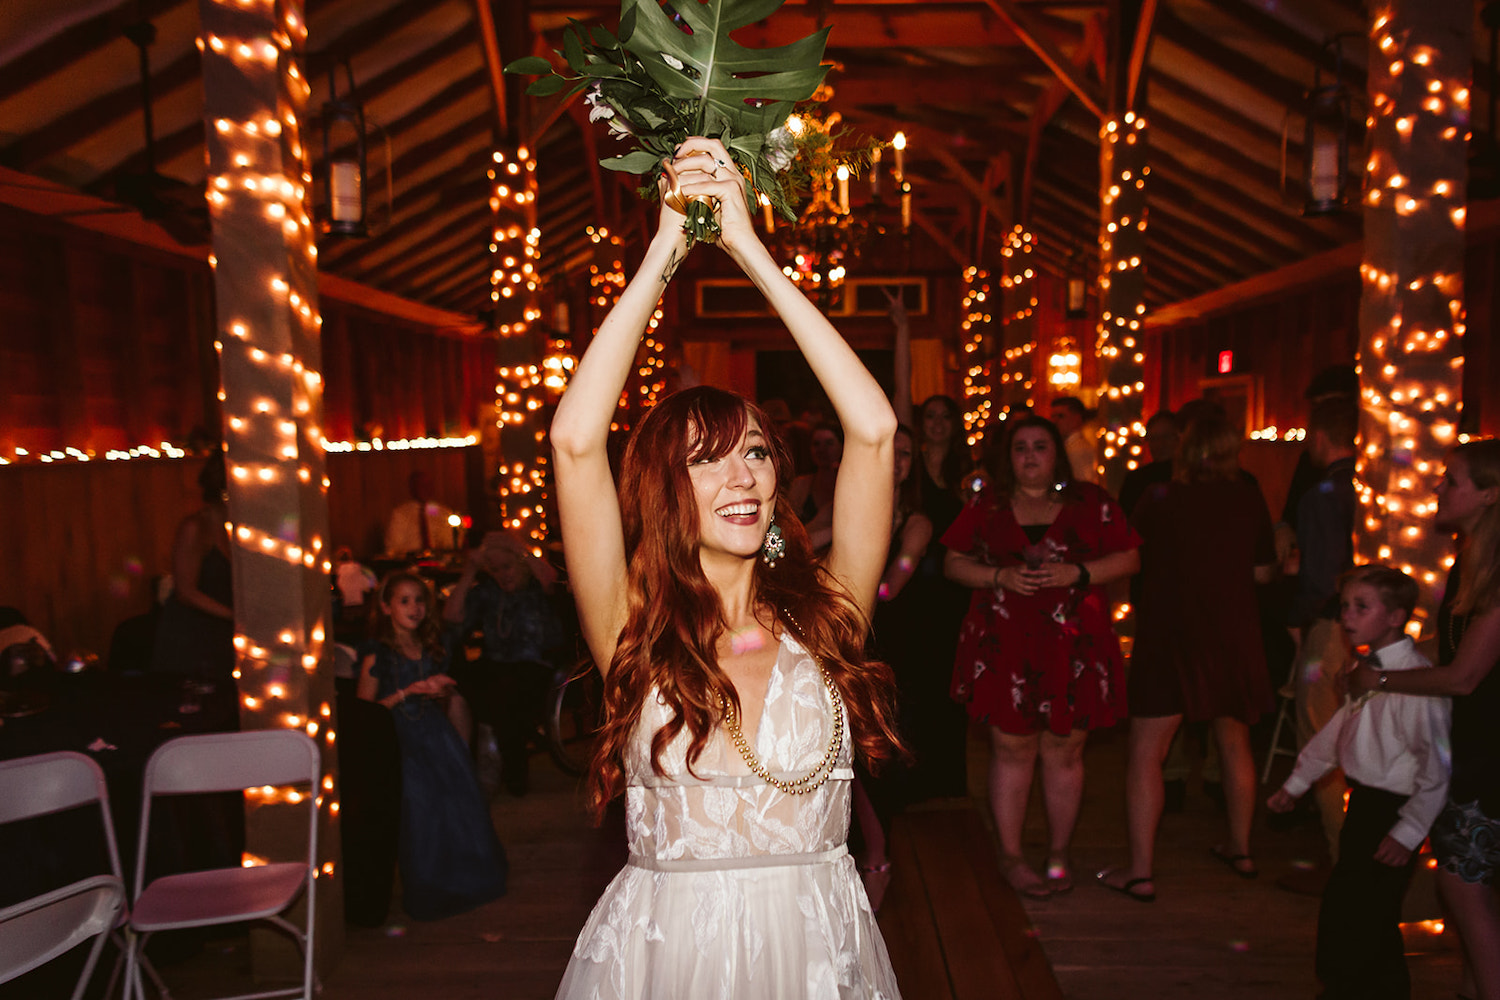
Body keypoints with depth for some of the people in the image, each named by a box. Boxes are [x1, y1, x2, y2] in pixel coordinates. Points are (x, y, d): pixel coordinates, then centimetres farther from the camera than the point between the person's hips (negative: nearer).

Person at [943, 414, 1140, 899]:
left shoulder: (1091, 503, 6)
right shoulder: (986, 505, 7)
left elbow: (1129, 559, 5)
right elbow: (954, 563, 7)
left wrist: (1076, 573, -11)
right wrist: (1001, 576, -10)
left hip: (1073, 645, 0)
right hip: (1004, 645, 0)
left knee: (1064, 751, 8)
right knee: (1012, 749, 4)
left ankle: (1059, 852, 26)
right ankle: (1011, 855, 19)